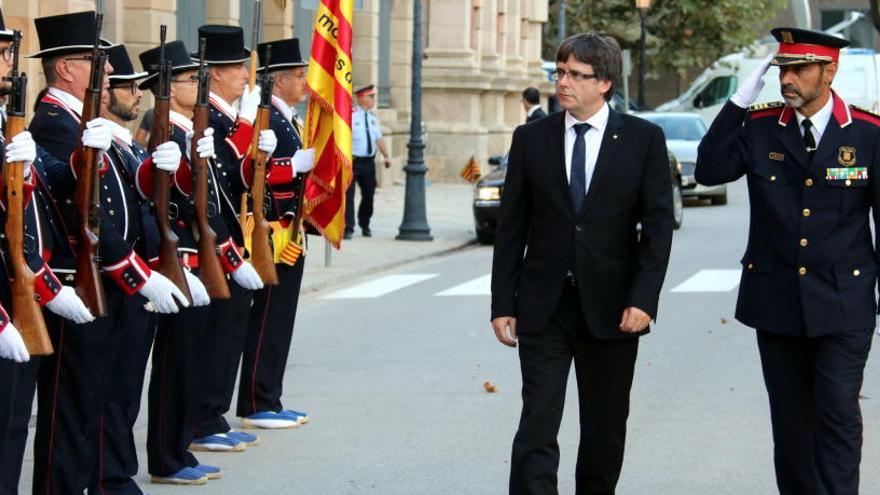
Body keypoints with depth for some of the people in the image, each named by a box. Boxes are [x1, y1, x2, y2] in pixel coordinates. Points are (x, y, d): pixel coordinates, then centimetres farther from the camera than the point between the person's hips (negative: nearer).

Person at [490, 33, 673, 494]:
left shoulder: (644, 139, 0)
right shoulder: (531, 139, 5)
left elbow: (658, 226, -3)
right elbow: (511, 227, 6)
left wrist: (643, 299, -13)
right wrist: (502, 303, 1)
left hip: (611, 309, 0)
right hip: (544, 308, 0)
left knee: (605, 429, 10)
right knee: (537, 424, -7)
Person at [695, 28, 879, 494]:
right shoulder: (760, 127, 2)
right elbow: (709, 171, -8)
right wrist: (739, 102, -12)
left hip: (842, 304, -3)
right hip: (776, 301, 3)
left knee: (838, 416, -9)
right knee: (790, 419, 12)